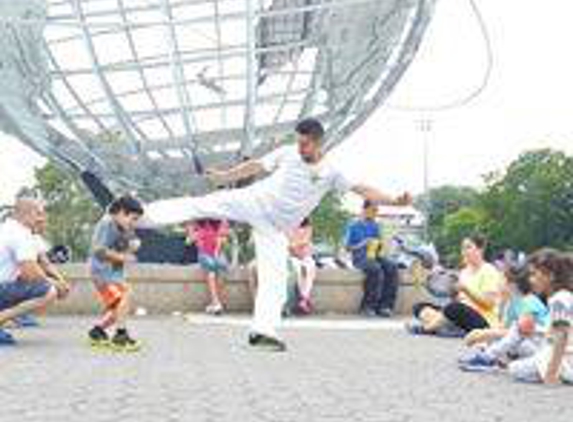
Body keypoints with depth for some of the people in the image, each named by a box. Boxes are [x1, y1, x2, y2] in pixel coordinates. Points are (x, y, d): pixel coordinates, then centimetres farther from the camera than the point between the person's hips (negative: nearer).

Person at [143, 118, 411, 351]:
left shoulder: (331, 173, -4)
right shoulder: (287, 153, -3)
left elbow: (362, 190, -8)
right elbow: (256, 166, 4)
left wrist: (394, 201, -18)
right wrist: (225, 175, -2)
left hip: (276, 228, 1)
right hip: (254, 201, -1)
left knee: (275, 279, -5)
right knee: (202, 205, -17)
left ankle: (263, 332, 2)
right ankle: (140, 215, -15)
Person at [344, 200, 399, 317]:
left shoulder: (376, 226, 16)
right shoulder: (353, 227, 3)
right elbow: (347, 247, 1)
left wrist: (379, 245, -5)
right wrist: (362, 244, -14)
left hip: (374, 256, 5)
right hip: (360, 258, -5)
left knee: (392, 268, -27)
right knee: (376, 269, -36)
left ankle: (385, 305, -27)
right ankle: (368, 306, -26)